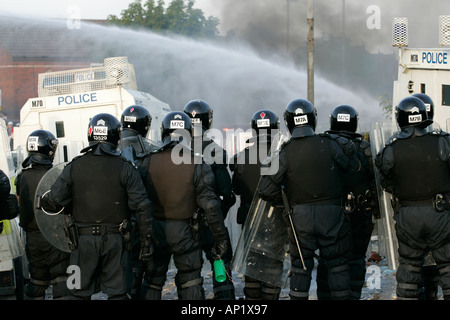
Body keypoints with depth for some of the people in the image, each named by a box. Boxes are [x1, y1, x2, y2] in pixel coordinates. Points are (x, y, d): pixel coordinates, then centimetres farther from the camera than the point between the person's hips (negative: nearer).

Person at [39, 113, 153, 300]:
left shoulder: (74, 167, -2)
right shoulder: (125, 168, -5)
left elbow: (54, 202, -6)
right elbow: (142, 207, -9)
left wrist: (43, 201, 18)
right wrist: (146, 242, -3)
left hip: (83, 239, 1)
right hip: (115, 241, -1)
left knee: (80, 293, 10)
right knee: (117, 292, 6)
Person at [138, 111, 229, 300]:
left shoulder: (149, 162, -4)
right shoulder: (197, 165, -8)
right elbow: (210, 205, -11)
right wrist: (221, 238, -4)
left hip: (155, 230, 1)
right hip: (185, 233, -1)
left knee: (152, 284, 13)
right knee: (191, 284, 9)